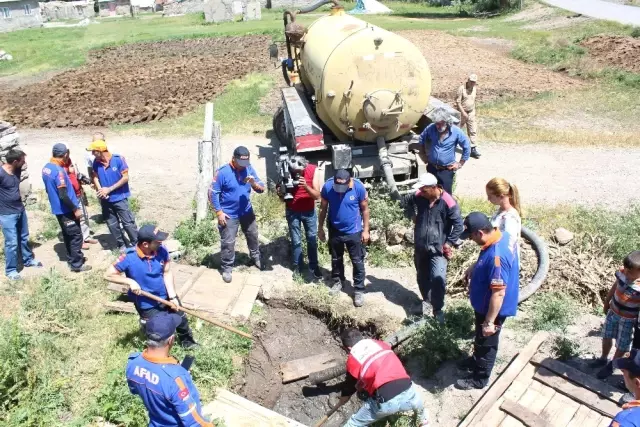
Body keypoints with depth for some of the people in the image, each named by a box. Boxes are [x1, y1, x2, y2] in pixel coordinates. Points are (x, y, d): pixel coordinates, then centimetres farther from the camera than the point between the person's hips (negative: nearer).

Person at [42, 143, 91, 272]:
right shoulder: (59, 171, -25)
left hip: (57, 209, 9)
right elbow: (63, 196, -26)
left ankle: (73, 259, 31)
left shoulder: (46, 168, 4)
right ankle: (77, 264, 6)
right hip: (66, 210, -9)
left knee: (67, 235, 20)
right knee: (76, 236, 0)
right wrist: (75, 209, -17)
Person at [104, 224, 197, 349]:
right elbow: (108, 275, -16)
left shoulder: (161, 250, -18)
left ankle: (187, 341, 48)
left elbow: (167, 273, -11)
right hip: (147, 305, -4)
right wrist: (130, 281, -27)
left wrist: (172, 296, -17)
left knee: (182, 319, 21)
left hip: (166, 297, 4)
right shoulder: (129, 257, -25)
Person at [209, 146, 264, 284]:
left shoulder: (249, 169, -6)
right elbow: (213, 193, -14)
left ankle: (256, 257, 46)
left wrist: (254, 183, -26)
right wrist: (219, 212, -16)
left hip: (247, 211, 5)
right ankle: (227, 268, 19)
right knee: (228, 242, 1)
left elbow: (262, 189, -3)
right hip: (229, 214, -5)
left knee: (253, 235, 22)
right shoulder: (223, 172, -19)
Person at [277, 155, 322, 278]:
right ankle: (297, 267, 20)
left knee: (312, 240, 9)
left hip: (309, 211, 0)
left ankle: (313, 266, 23)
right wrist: (282, 190, -31)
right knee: (296, 241, 5)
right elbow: (281, 194, -8)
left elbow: (317, 195, -18)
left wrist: (306, 186, -34)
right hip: (292, 212, 0)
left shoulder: (313, 170, -17)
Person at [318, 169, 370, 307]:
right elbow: (323, 208, -2)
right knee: (336, 259, 20)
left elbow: (365, 209, -7)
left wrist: (365, 230, -6)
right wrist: (320, 228, 3)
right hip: (335, 230, 2)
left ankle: (359, 290, 17)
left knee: (357, 262, 5)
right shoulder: (327, 187, -16)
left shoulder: (359, 187, -20)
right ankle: (338, 281, 42)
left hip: (354, 231, -2)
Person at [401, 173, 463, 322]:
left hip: (438, 248, -5)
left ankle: (438, 308, 1)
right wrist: (412, 216, 6)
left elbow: (458, 224, -13)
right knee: (422, 277, 18)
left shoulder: (447, 202, -19)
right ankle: (427, 300, 40)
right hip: (420, 246, 5)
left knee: (438, 278, -16)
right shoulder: (418, 196, -6)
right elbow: (404, 201, 16)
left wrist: (449, 243, -13)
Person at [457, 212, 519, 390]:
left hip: (491, 309, -9)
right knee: (480, 338, 29)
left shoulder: (496, 256, -37)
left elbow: (498, 293, -32)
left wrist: (489, 322, -25)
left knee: (486, 343, 13)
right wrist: (475, 269, 9)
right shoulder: (502, 235, -8)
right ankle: (477, 360, 52)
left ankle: (479, 378, 34)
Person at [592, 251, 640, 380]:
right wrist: (606, 302, 13)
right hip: (613, 311, 5)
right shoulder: (622, 272, -19)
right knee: (606, 336, 24)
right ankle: (603, 358, 48)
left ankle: (611, 366, 39)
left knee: (622, 345, 15)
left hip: (628, 318, -5)